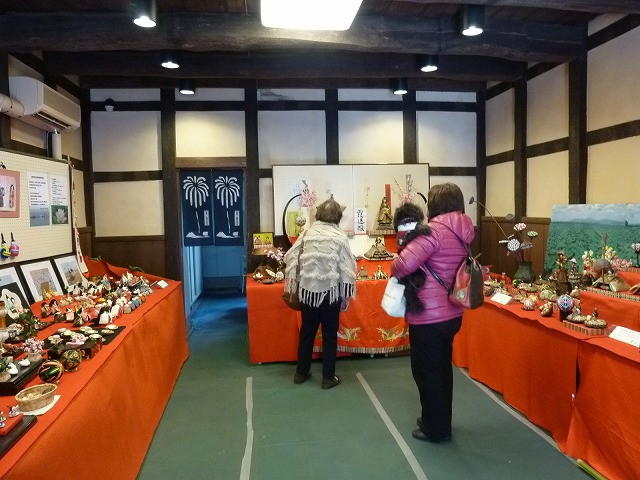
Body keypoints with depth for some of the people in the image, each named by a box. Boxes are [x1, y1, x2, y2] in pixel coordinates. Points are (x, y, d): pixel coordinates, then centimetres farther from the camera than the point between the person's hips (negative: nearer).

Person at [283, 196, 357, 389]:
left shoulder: (307, 234, 0)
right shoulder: (339, 236, -6)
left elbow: (290, 259, 1)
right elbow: (346, 268, -7)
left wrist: (293, 286, 11)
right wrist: (346, 295, 2)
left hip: (307, 290, 3)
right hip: (330, 292, -3)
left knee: (307, 332, 17)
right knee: (329, 334, 10)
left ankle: (301, 372, 30)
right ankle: (328, 377, 19)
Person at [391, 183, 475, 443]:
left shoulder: (434, 231, -20)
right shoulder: (463, 232, 7)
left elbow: (404, 263, -29)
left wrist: (395, 271, -7)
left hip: (428, 315, -9)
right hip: (451, 313, 9)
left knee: (426, 372, 8)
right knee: (442, 368, 22)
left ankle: (435, 429, 23)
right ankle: (441, 421, 38)